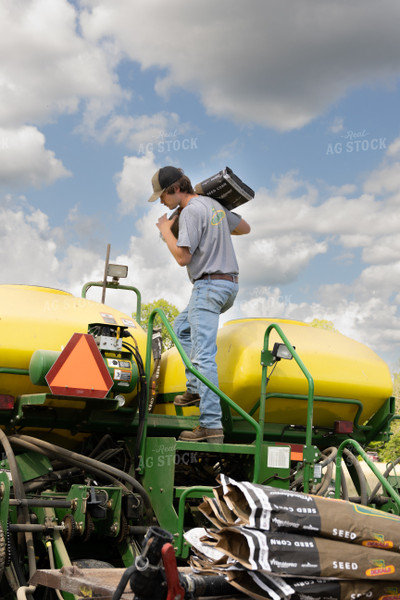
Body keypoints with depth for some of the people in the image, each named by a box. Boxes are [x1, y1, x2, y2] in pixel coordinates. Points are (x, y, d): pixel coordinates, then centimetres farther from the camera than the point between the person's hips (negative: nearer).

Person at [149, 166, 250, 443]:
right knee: (182, 327, 26)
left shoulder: (191, 212, -13)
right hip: (229, 284, 10)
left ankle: (211, 425, -16)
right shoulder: (213, 204, 15)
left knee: (204, 356, -13)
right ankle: (195, 388, 20)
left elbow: (183, 257, -18)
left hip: (209, 285, -10)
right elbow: (244, 227, 26)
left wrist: (166, 230, -4)